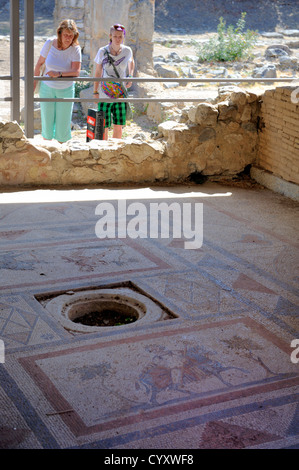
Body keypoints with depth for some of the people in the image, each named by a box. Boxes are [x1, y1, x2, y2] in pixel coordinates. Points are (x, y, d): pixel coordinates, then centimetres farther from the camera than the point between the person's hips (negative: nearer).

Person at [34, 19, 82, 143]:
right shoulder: (49, 44, -10)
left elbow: (76, 72, -24)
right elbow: (39, 64, 2)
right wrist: (33, 84, 6)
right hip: (47, 88, 1)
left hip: (66, 91, -1)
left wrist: (59, 74, -39)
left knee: (63, 122, 4)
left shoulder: (75, 49, -13)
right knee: (47, 120, 6)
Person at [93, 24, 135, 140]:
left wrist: (130, 77, 4)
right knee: (104, 126, -1)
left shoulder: (127, 51, -2)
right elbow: (98, 73, 2)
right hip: (104, 94, -2)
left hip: (121, 94, 2)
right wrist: (95, 92, 1)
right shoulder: (102, 52, -7)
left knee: (118, 126, 4)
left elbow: (131, 62, 21)